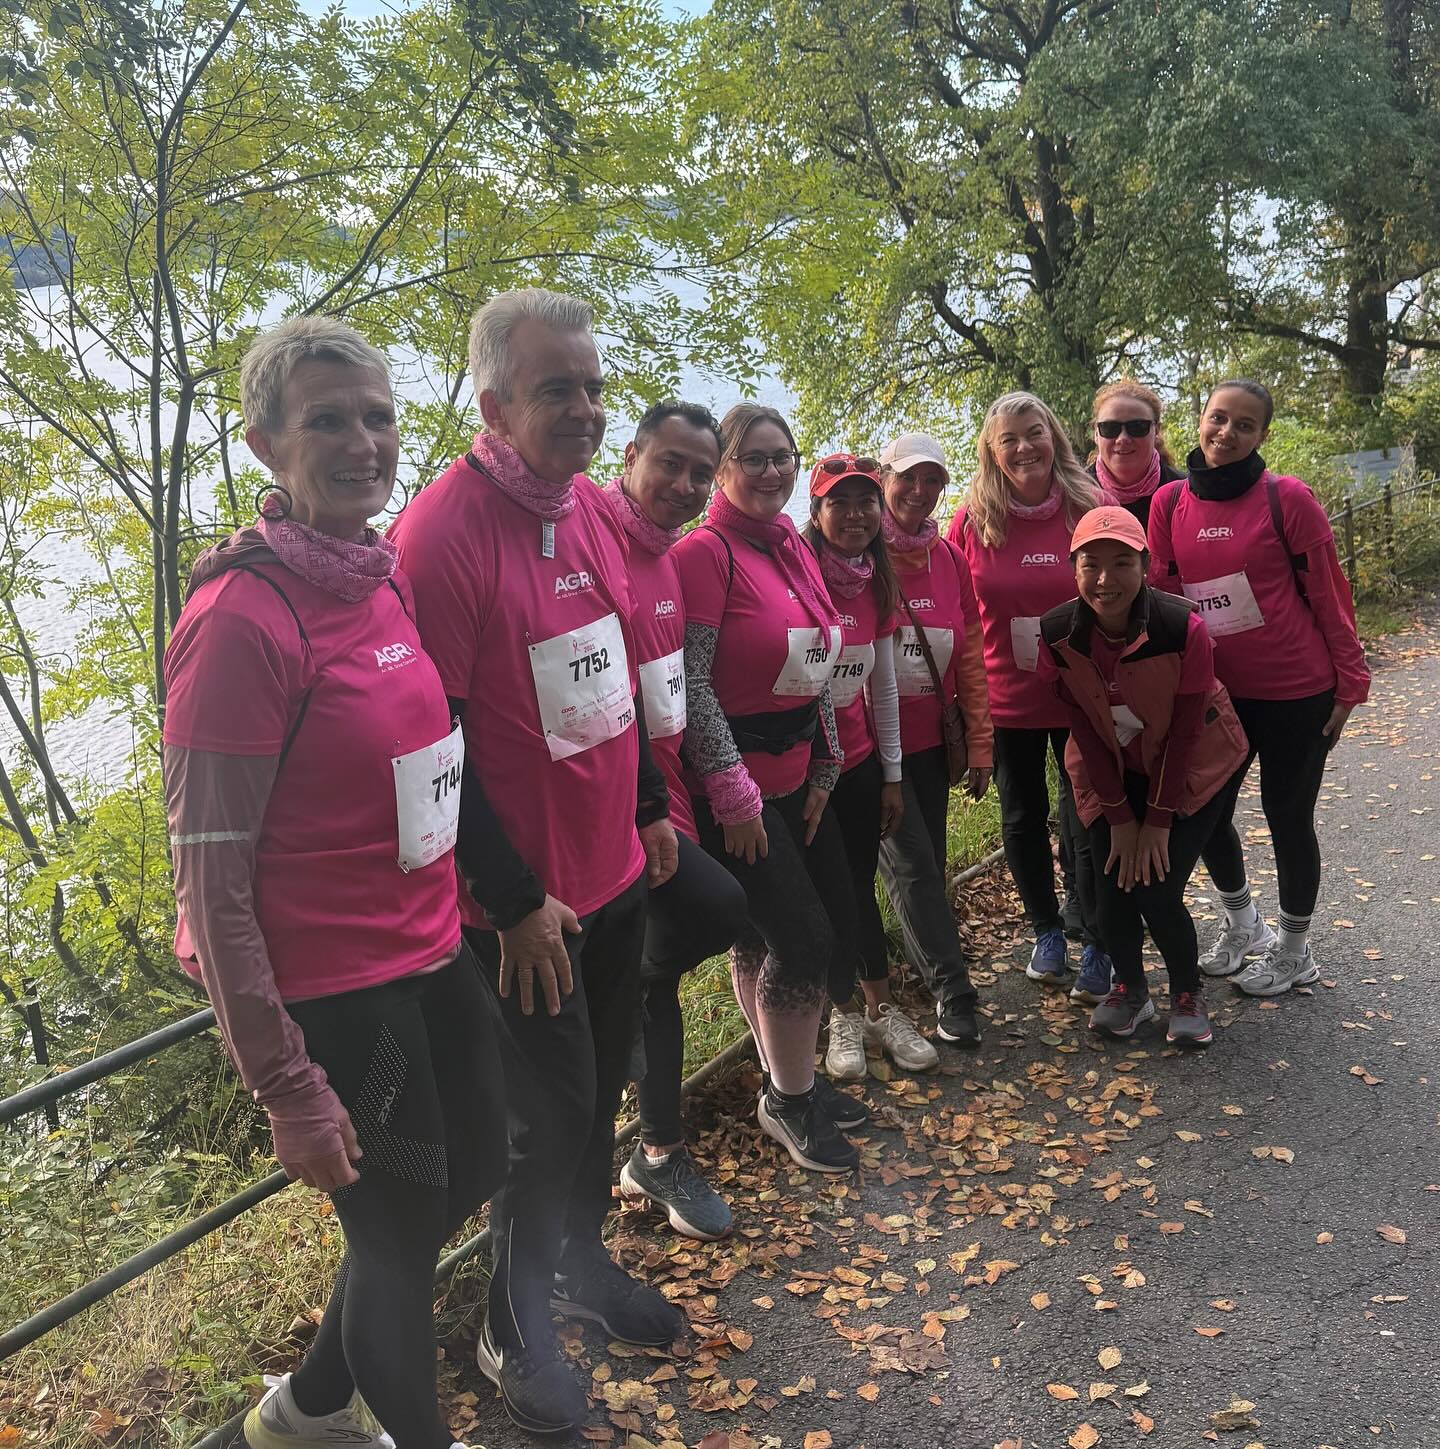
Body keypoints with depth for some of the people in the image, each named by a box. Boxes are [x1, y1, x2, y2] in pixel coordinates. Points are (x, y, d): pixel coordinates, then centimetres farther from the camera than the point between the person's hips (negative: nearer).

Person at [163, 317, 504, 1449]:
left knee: (467, 1174, 22)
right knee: (401, 1229, 11)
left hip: (432, 953, 8)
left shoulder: (390, 579, 2)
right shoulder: (242, 618, -21)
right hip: (333, 987, -8)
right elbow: (210, 875, -19)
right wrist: (287, 1086, -16)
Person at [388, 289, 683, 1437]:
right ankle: (515, 1324, 32)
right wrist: (514, 898, -16)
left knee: (604, 1087, 20)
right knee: (552, 1119, 7)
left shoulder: (597, 510, 5)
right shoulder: (443, 532, -20)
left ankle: (583, 1259, 44)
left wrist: (652, 807, 17)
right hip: (523, 899, -7)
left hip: (617, 868, 7)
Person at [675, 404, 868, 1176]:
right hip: (736, 785, -8)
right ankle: (787, 1100, 20)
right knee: (802, 939, -3)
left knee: (832, 924, 15)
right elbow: (691, 683, -18)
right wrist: (733, 793, -18)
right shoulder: (705, 550, -14)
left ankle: (790, 1078, 35)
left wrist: (825, 767, 12)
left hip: (796, 776, 9)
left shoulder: (796, 550, 11)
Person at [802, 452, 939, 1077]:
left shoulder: (876, 583, 4)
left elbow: (883, 683, 9)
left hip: (859, 760, 5)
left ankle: (881, 1009, 28)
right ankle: (844, 1014, 26)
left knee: (860, 885, 13)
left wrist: (892, 774, 10)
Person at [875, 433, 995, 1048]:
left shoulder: (949, 558, 6)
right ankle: (952, 990, 5)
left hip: (931, 738, 5)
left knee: (929, 861, 13)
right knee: (912, 865, -4)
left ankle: (926, 965, 30)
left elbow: (970, 655, 9)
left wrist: (978, 743, 9)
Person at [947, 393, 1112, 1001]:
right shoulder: (973, 520, -5)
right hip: (1006, 700, 2)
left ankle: (1099, 950, 24)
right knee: (1022, 820, 15)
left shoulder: (1090, 508, -6)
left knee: (1087, 823, 5)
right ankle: (1046, 932, 37)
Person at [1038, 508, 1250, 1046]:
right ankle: (1130, 989, 26)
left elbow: (1185, 732, -18)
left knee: (1158, 893, -11)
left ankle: (1188, 994, 18)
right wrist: (1120, 817, -8)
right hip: (1111, 773, 2)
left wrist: (1158, 820, -14)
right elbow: (1085, 730, -11)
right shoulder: (1057, 635, -20)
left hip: (1190, 769, -2)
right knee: (1112, 894, -5)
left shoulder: (1183, 627, -28)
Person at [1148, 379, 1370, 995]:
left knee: (1287, 817, 7)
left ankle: (1293, 950, 29)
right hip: (1215, 692, 4)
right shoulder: (1169, 503, -1)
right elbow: (1164, 596, 4)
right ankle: (1242, 925, 38)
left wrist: (1349, 684, -6)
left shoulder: (1287, 498, -11)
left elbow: (1329, 595, -7)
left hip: (1296, 692, -4)